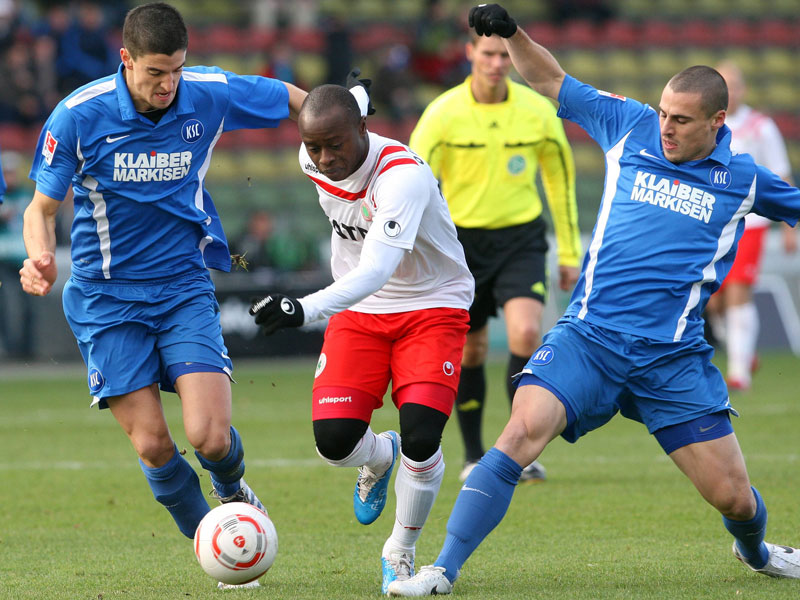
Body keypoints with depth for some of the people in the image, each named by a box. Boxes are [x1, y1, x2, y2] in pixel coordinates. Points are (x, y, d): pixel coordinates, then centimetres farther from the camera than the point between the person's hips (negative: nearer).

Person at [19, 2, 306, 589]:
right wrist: (42, 257, -24)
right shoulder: (78, 115, -13)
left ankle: (232, 488, 22)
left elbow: (293, 98, 11)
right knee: (153, 446, -7)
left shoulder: (210, 94, -8)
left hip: (185, 288, 1)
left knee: (209, 436, -14)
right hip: (106, 298, -1)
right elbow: (42, 207, -4)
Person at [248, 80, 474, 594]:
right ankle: (379, 457, 25)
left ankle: (401, 553, 6)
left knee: (420, 438, -21)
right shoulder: (312, 161, -10)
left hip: (432, 306, -5)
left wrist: (306, 309, -56)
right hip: (358, 310, 5)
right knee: (334, 440, -14)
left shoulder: (403, 175, -31)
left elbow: (377, 268, -44)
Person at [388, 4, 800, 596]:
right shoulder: (631, 128, 6)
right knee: (522, 432, -24)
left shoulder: (743, 177, 5)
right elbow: (552, 81, 15)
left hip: (674, 358, 0)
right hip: (588, 338, 0)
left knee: (734, 497, 2)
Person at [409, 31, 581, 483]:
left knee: (526, 333, -21)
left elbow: (561, 178, 9)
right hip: (462, 240, 0)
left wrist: (570, 254, 10)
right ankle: (474, 455, 26)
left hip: (521, 236, 0)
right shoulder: (444, 114, -11)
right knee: (471, 352, 7)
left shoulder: (538, 111, -5)